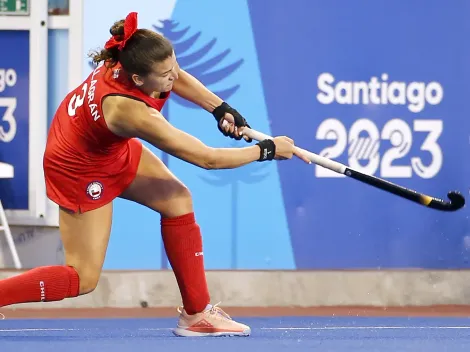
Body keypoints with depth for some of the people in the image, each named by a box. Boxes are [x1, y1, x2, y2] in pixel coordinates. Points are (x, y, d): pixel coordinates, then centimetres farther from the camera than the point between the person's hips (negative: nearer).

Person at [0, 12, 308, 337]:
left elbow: (176, 77, 4)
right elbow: (208, 159, -31)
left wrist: (220, 108, -6)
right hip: (81, 171, -8)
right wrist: (267, 150, -19)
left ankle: (197, 313, 10)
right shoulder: (133, 114, -41)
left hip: (113, 149, 8)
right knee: (83, 279, -2)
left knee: (178, 200, 4)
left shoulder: (131, 56, -23)